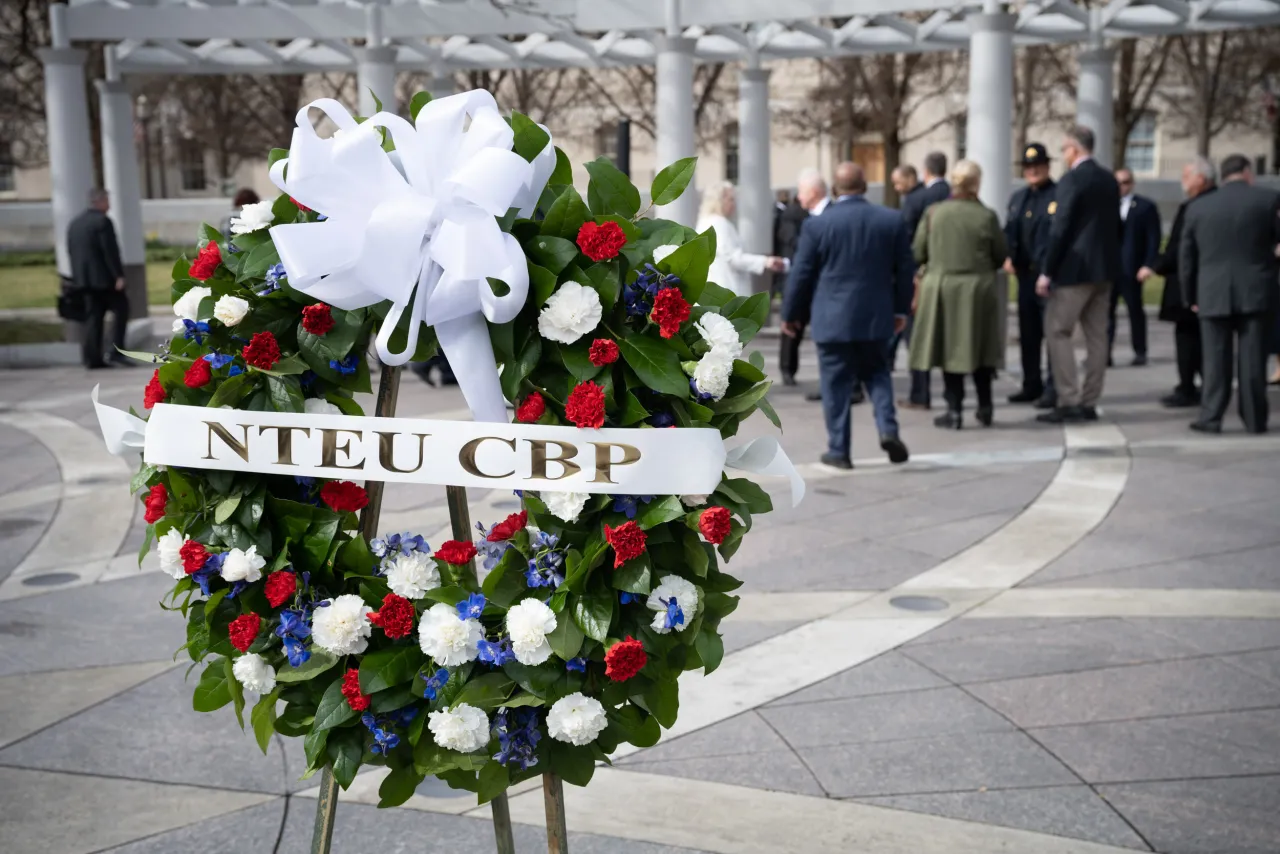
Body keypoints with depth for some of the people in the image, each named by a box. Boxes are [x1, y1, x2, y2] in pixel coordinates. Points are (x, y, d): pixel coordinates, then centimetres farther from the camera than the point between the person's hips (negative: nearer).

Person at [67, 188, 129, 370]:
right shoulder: (102, 221, -11)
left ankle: (92, 358, 3)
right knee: (121, 309, 0)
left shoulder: (75, 223, 15)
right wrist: (118, 275, -17)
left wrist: (78, 277, 19)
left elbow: (71, 252, 16)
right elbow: (110, 251, -17)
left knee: (94, 317, 8)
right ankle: (117, 352, -8)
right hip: (104, 278, -8)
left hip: (84, 278, 8)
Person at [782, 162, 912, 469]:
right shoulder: (892, 220, 0)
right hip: (875, 317, 3)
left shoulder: (817, 224, -8)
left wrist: (790, 314, 9)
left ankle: (839, 450, 8)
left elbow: (801, 274, -3)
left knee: (837, 384, 5)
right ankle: (888, 428, -1)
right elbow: (904, 268, 5)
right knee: (877, 374, 19)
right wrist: (901, 308, 18)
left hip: (832, 319, -2)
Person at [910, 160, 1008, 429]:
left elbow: (918, 253, -1)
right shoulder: (986, 216, -9)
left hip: (941, 288, 0)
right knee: (979, 347, 14)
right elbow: (1002, 256, -2)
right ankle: (985, 407, 21)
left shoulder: (933, 212, -7)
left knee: (950, 347, 7)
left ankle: (954, 410, 8)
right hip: (978, 288, 0)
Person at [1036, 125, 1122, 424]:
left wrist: (1047, 272, -12)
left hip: (1075, 269, -8)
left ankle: (1069, 401, -7)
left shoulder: (1071, 180, -13)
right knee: (1096, 335, 9)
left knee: (1057, 332, -2)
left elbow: (1060, 229, -16)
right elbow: (1116, 226, 15)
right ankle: (1089, 403, 12)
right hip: (1105, 269, 8)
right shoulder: (1109, 180, 11)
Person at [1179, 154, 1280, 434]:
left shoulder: (1197, 208, 5)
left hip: (1213, 296, 1)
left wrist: (1190, 297, 16)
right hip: (1256, 293, -1)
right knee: (1253, 359, 4)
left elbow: (1186, 257, 8)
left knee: (1216, 360, 6)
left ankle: (1210, 417, 4)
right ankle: (1255, 419, 9)